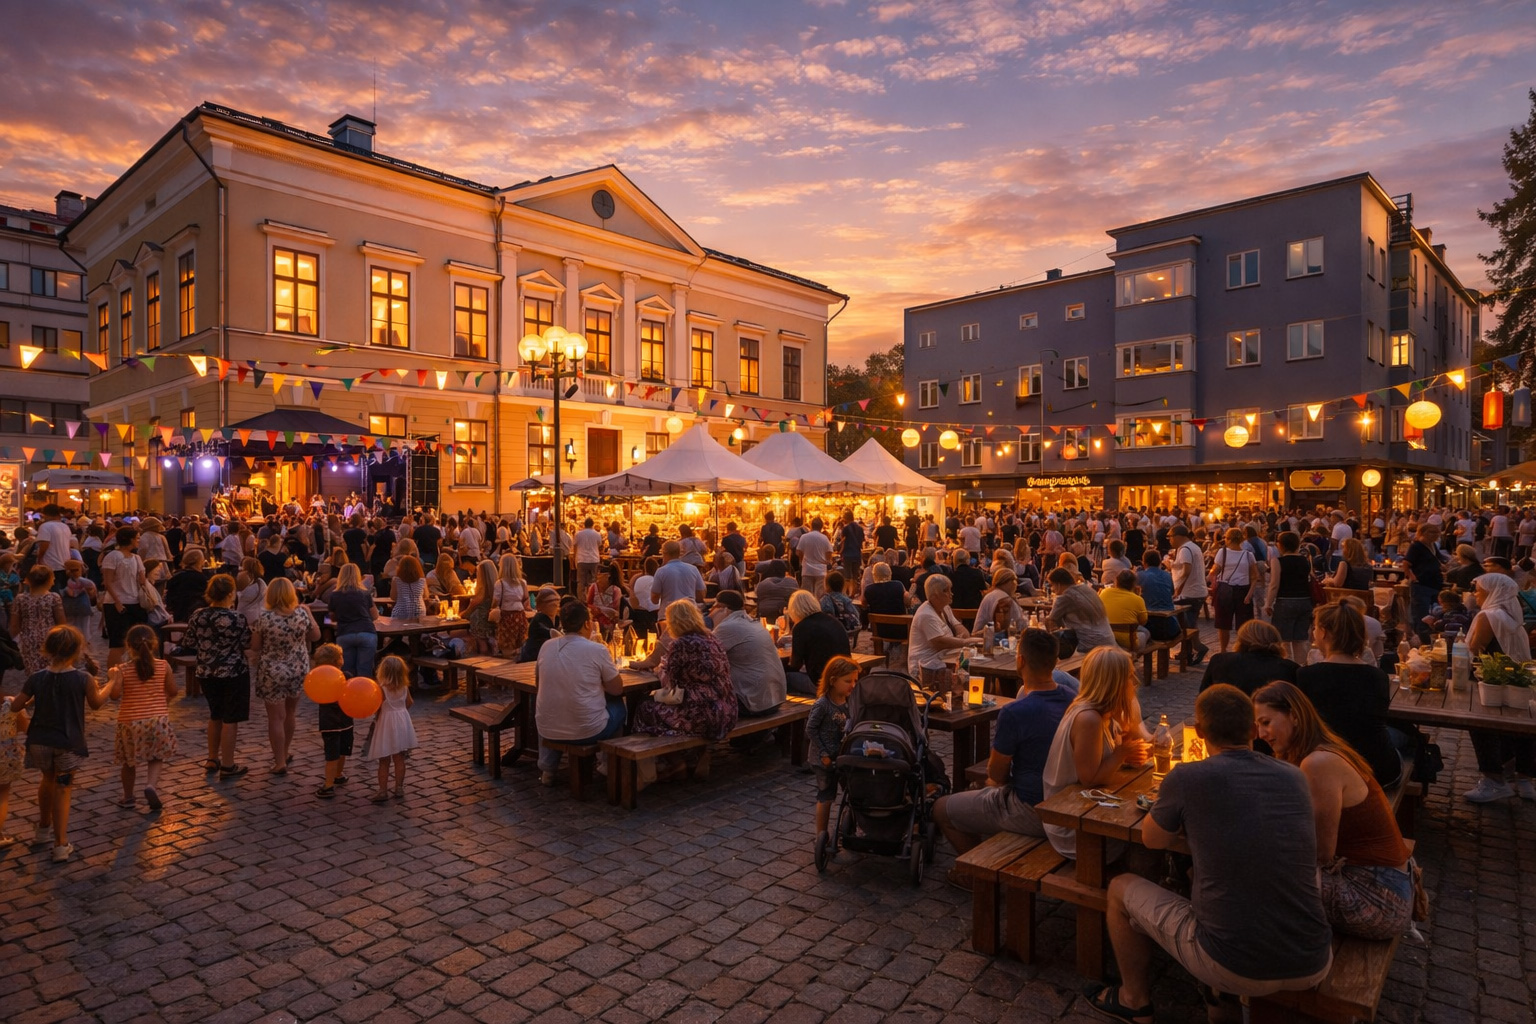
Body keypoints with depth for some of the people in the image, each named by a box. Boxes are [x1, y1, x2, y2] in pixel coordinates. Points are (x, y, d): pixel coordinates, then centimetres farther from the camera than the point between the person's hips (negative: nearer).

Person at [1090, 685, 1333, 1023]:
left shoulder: (1186, 779, -14)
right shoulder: (1295, 777, 1)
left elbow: (1152, 840, 4)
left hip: (1235, 968, -5)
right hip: (1313, 968, 5)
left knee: (1121, 888, 18)